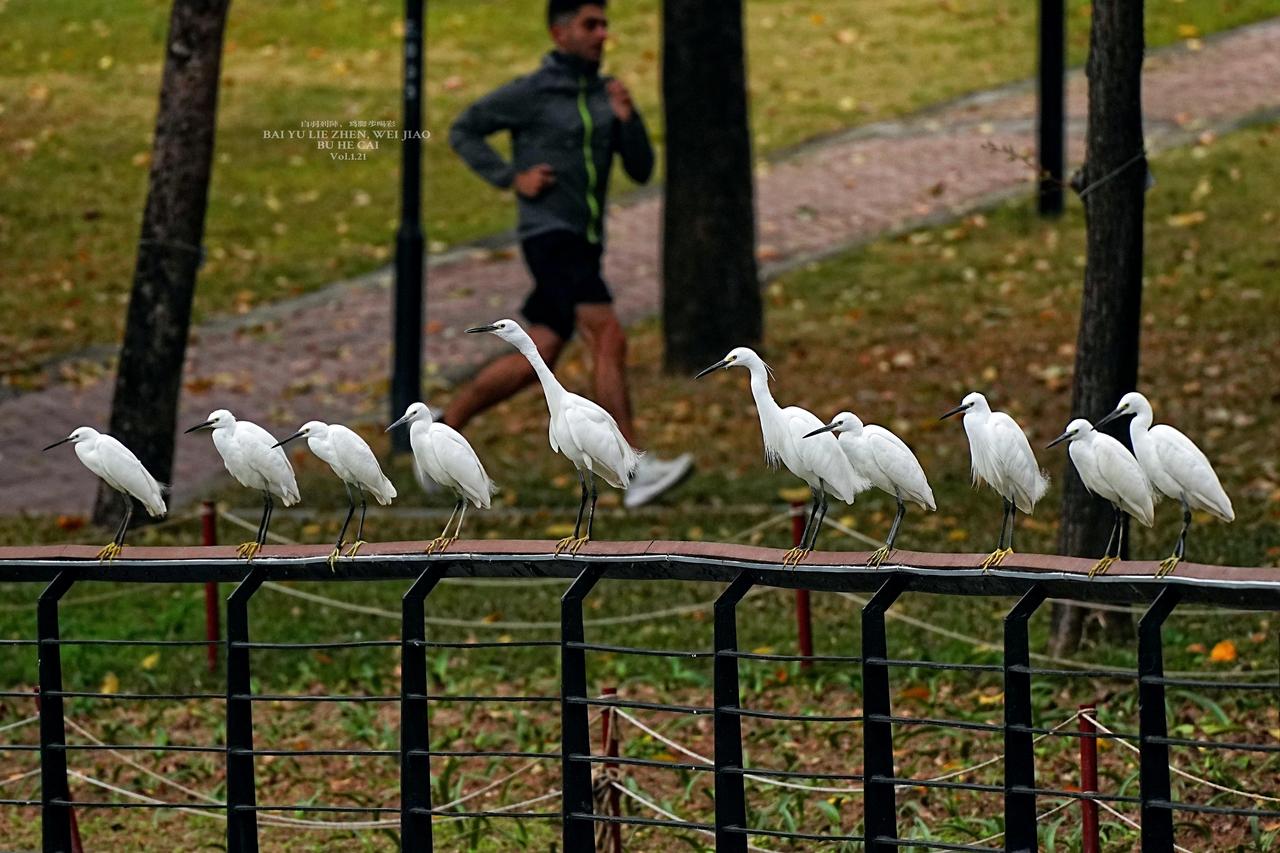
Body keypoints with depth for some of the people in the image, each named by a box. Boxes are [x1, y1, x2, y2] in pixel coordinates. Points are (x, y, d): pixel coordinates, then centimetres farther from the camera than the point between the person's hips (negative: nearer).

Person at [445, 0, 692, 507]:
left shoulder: (605, 94, 12)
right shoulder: (531, 94, -6)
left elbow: (641, 170, 8)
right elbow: (463, 132, 2)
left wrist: (627, 118, -9)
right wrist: (511, 179, -9)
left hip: (585, 245, 8)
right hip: (549, 236, -8)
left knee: (536, 360, 11)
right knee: (609, 338, -19)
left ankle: (445, 428, 26)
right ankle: (637, 470, -24)